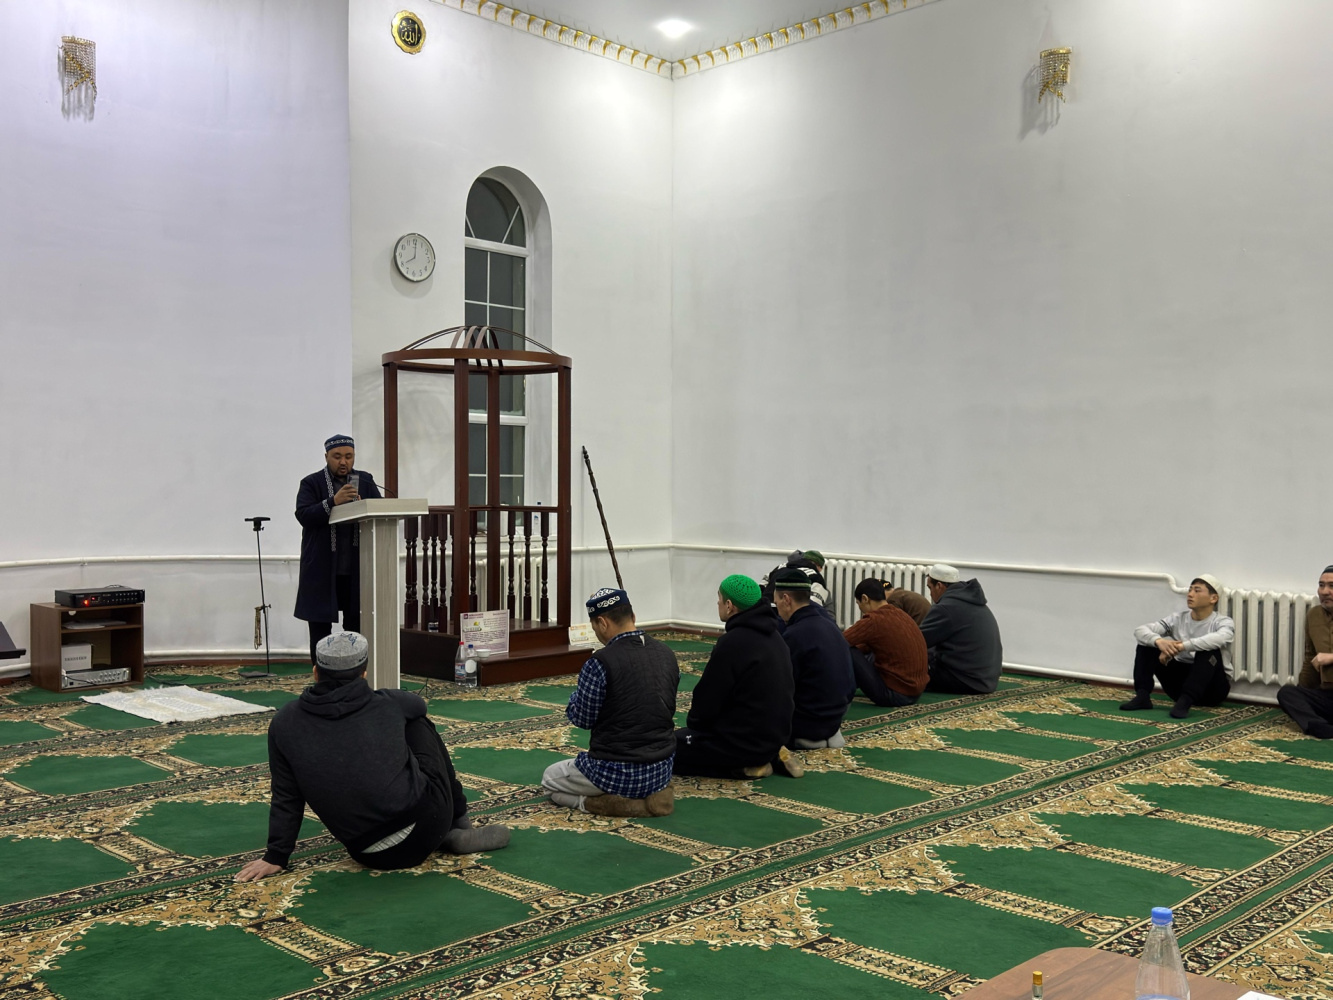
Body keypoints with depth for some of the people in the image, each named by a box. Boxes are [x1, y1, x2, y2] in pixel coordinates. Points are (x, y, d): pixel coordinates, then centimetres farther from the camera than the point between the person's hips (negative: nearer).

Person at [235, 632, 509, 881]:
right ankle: (459, 821, 27)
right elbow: (418, 705, 27)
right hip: (424, 822, -1)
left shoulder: (286, 723, 3)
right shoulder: (386, 704, 3)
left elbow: (286, 797, 6)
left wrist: (276, 856, 18)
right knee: (418, 725, 24)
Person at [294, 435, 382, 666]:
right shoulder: (311, 483, 1)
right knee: (320, 627, 5)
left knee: (356, 625, 6)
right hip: (322, 570, -2)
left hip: (356, 569, 2)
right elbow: (303, 515, -13)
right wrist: (333, 501, -25)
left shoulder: (366, 482, 10)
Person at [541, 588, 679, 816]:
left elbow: (581, 718, -8)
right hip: (662, 768, 8)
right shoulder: (667, 654, 0)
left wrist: (579, 691, 11)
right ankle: (653, 793, 15)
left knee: (550, 780, 19)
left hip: (616, 771, -7)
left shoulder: (600, 663, -20)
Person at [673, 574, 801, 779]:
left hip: (744, 740, -9)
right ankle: (772, 755, 10)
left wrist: (692, 722, 6)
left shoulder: (732, 642, -22)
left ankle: (744, 765, -7)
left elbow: (708, 698, -16)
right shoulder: (772, 635, 6)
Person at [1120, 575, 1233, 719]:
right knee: (1148, 641, -9)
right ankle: (1142, 696, -20)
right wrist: (1159, 641, -33)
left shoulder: (1223, 622, -9)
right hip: (1181, 681, 4)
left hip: (1212, 688, -4)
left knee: (1209, 650, -33)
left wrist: (1181, 646, -42)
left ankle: (1185, 701, -40)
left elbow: (1219, 639, -36)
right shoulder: (1177, 619, 3)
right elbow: (1140, 630, -11)